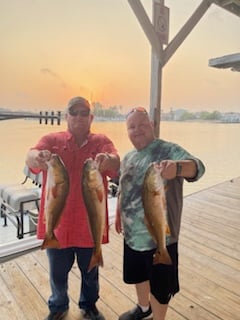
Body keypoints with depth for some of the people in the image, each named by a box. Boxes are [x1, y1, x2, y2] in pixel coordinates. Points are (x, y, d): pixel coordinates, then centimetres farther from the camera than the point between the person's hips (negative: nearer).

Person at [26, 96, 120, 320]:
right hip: (57, 220, 1)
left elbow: (116, 162, -22)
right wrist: (38, 156, -45)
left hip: (90, 221, 0)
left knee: (90, 270, 20)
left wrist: (107, 160, -46)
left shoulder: (101, 141, -2)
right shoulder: (52, 139, -2)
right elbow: (30, 158, -20)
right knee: (58, 271, 20)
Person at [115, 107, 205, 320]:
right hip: (133, 234, 7)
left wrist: (177, 167, -55)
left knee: (160, 284, 12)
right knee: (138, 275, 26)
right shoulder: (128, 158, 6)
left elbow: (197, 167, -34)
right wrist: (118, 215, 18)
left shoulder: (168, 150, -16)